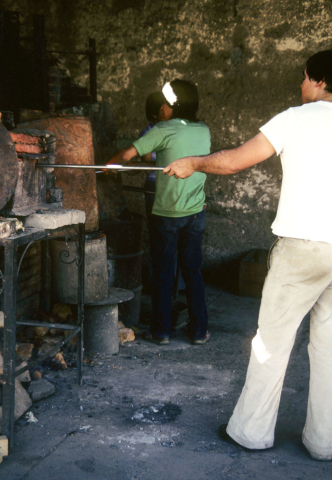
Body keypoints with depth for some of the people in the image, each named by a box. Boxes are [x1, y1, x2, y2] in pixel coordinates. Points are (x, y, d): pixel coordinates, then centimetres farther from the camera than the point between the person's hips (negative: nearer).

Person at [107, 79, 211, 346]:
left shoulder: (164, 131, -10)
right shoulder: (204, 131, 5)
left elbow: (128, 154, -11)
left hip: (166, 213, -4)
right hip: (196, 212, 4)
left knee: (163, 273, 6)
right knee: (193, 271, 11)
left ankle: (161, 331, 13)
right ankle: (199, 331, 15)